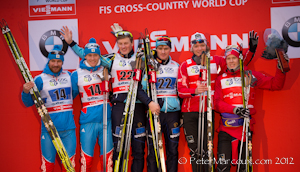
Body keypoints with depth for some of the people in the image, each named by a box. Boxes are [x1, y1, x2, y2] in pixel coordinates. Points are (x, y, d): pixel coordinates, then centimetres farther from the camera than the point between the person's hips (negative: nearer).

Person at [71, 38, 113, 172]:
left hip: (106, 119, 2)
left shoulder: (105, 70, 6)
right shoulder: (77, 74, 3)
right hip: (87, 121, -1)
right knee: (86, 157, 3)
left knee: (108, 156, 8)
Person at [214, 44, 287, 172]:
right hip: (226, 127, 0)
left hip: (245, 126, 0)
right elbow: (217, 103, 0)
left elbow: (275, 84, 8)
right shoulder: (221, 79, 9)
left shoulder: (251, 75, 8)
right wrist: (235, 109, -16)